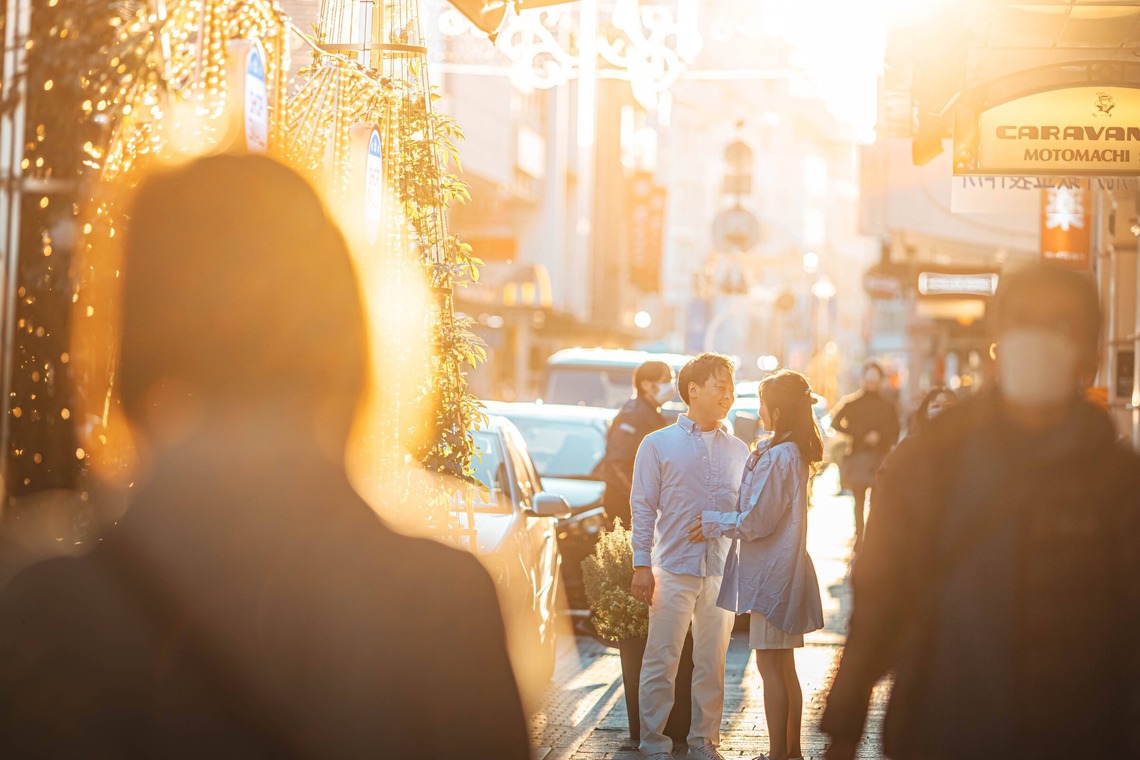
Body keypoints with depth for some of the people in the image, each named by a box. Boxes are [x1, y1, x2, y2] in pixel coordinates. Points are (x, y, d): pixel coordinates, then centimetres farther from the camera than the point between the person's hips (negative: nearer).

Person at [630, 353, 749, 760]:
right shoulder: (658, 445, 3)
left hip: (722, 573, 3)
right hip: (673, 570, -3)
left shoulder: (738, 451, 12)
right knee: (661, 662, -1)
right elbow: (643, 508, 1)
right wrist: (642, 565, -5)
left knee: (712, 664, 8)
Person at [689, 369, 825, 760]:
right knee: (784, 668, 15)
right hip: (784, 567, 10)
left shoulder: (777, 456, -20)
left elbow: (758, 521, -19)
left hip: (771, 571, -10)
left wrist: (714, 523, -4)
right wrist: (721, 522, 17)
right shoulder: (796, 453, 10)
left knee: (770, 666, -3)